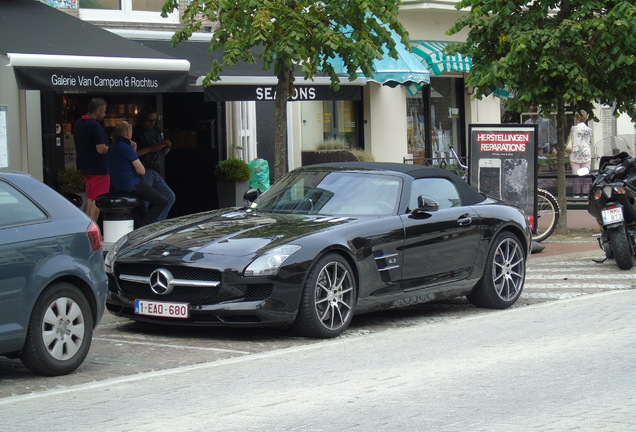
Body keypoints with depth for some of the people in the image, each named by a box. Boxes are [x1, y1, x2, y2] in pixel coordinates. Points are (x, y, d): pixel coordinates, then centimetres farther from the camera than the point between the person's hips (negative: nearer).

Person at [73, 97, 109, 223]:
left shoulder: (78, 124, 12)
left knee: (90, 200, 15)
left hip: (85, 169, 9)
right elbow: (101, 149, -22)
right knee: (97, 201, -4)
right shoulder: (95, 126, -18)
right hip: (99, 169, -9)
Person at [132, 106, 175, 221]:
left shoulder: (157, 132, 18)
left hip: (155, 173, 8)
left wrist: (168, 146, 3)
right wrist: (151, 148, -18)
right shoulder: (137, 133, -5)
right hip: (144, 172, -8)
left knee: (170, 197, 9)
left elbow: (163, 154, 24)